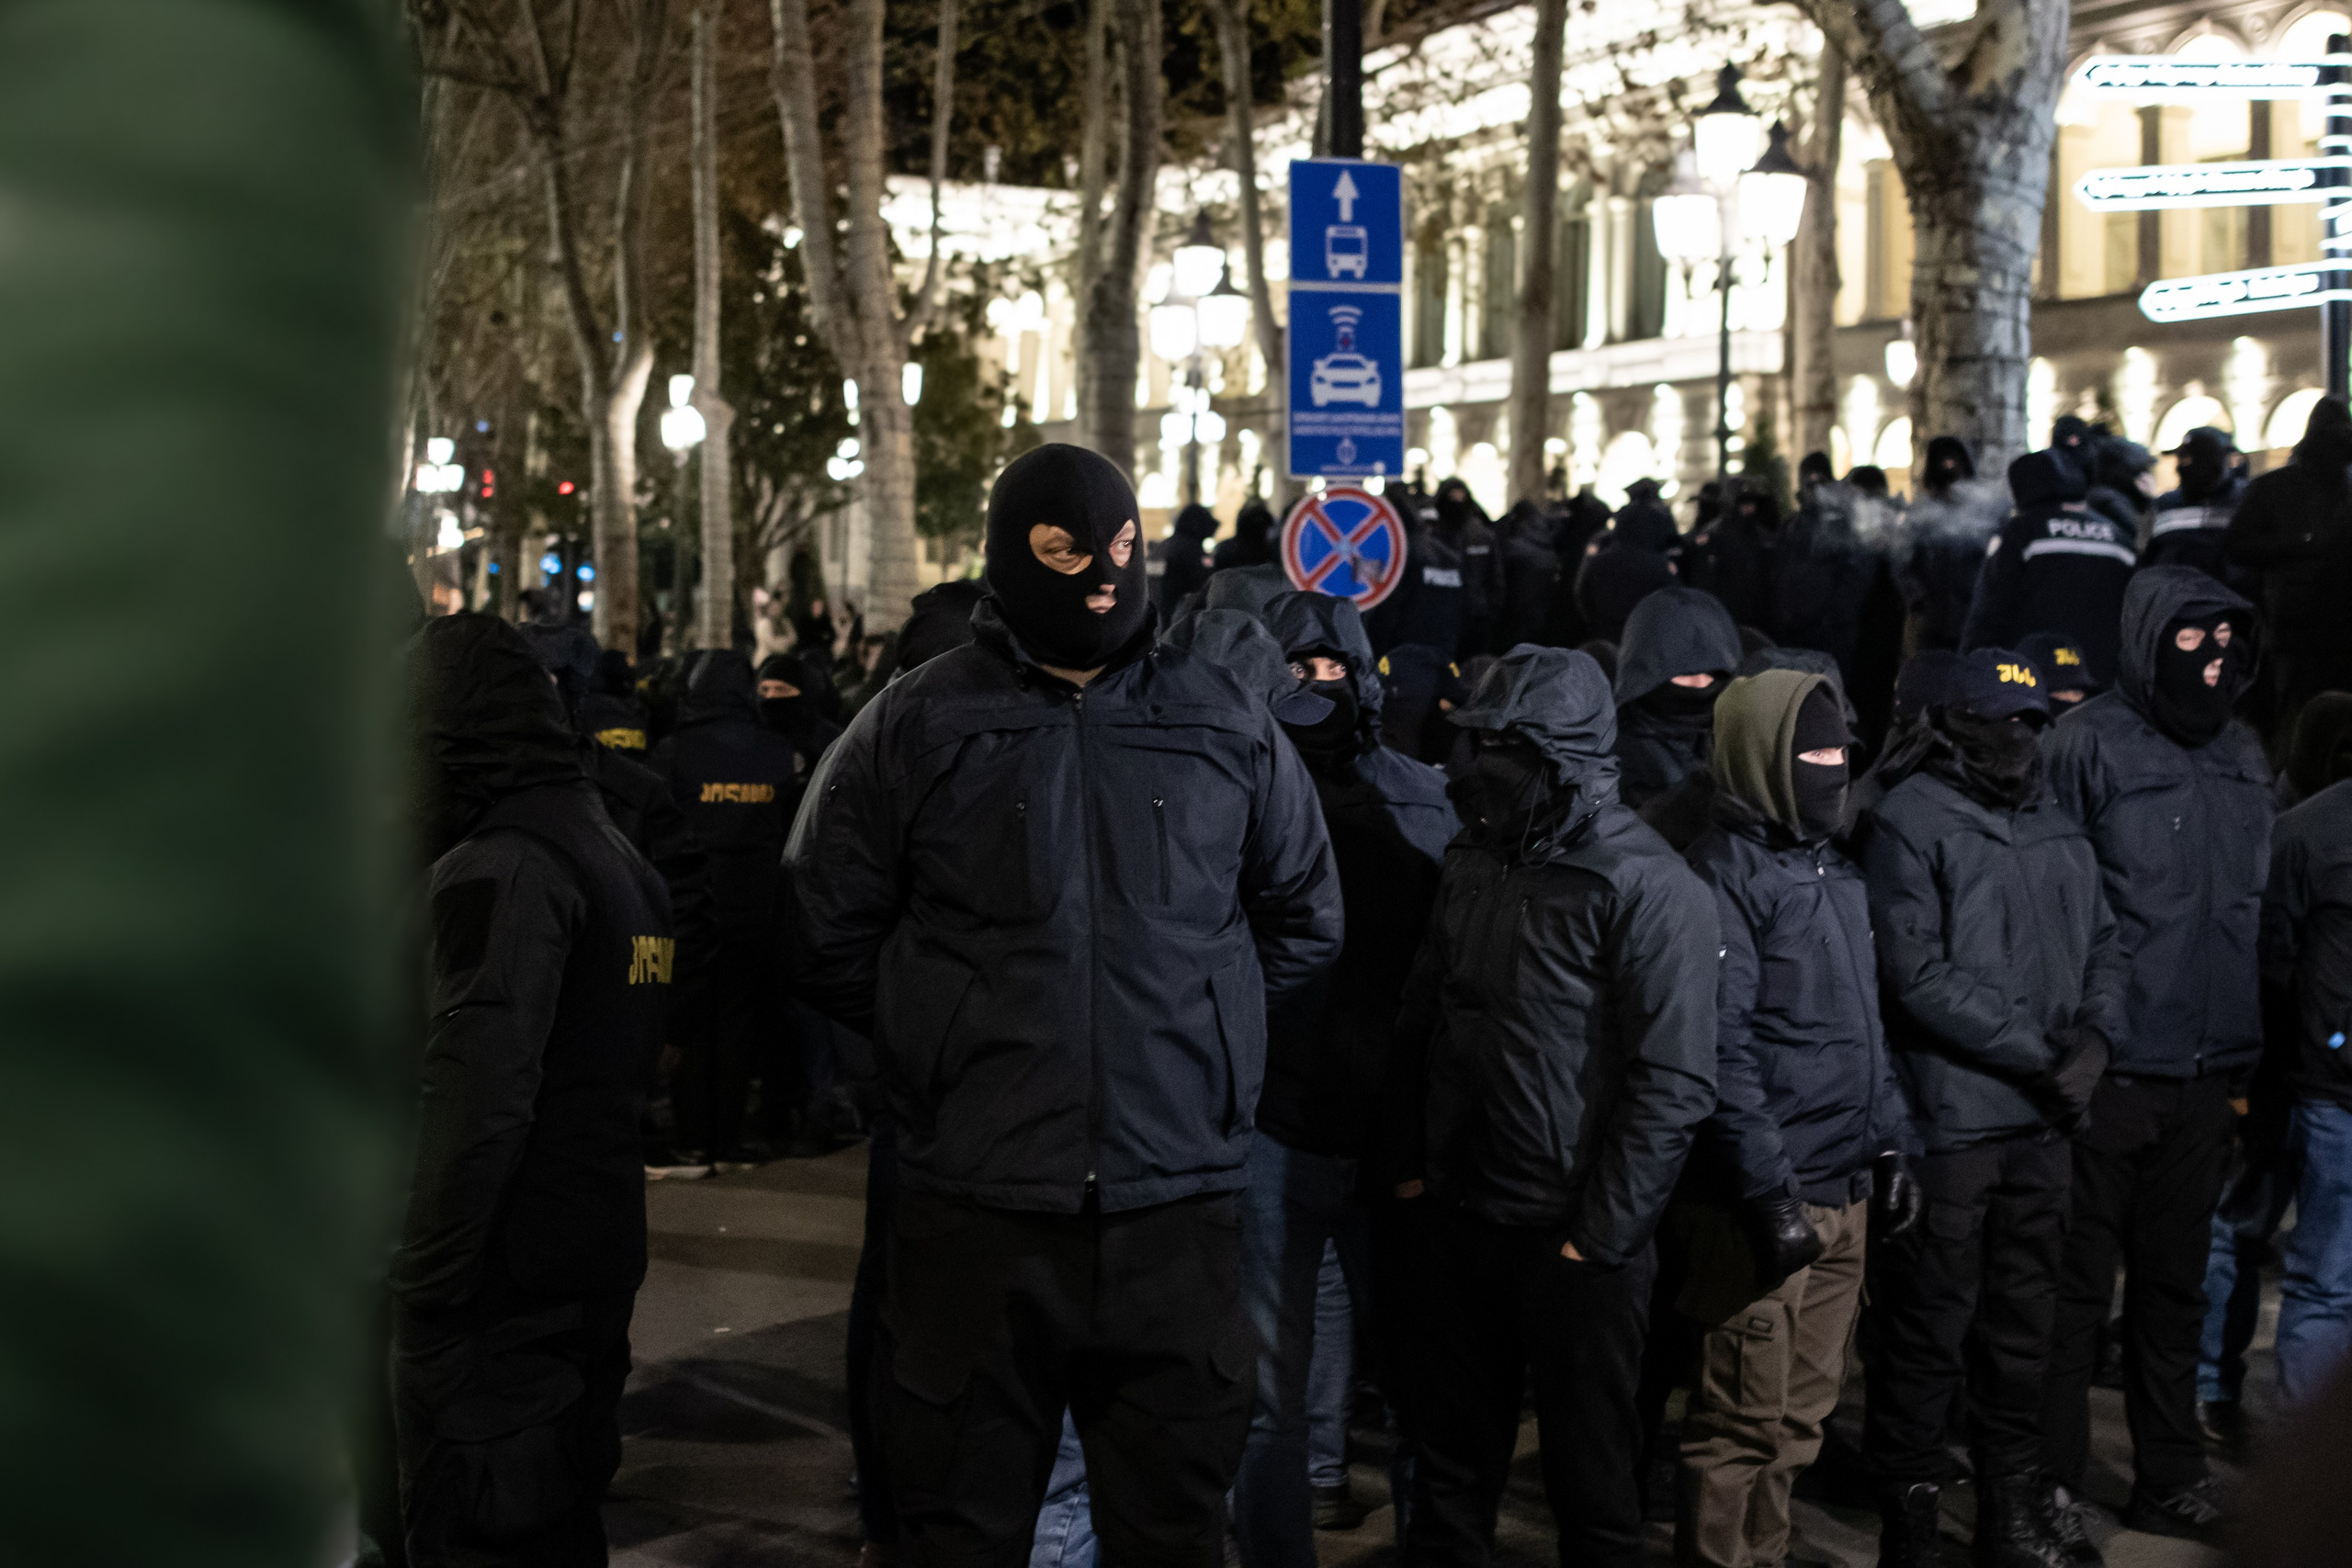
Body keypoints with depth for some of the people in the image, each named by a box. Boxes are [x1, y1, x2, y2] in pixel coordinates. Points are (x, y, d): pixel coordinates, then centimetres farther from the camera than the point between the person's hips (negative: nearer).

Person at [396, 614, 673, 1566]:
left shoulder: (496, 870, -16)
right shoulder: (618, 857, 14)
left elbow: (476, 1101, -24)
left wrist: (424, 1282, -18)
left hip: (500, 1277, -9)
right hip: (598, 1261, 9)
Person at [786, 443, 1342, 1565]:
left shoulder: (1226, 725, 8)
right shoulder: (914, 725, 2)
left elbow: (1303, 920, 18)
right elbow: (828, 933, 7)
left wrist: (1205, 1035, 11)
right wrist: (948, 1044, 4)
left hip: (1177, 1205, 2)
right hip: (976, 1208, -1)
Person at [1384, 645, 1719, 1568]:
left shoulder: (1649, 887, -14)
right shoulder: (1475, 863, 8)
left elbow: (1673, 1082, -16)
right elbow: (1421, 1022, 17)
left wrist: (1601, 1236, -16)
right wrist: (1407, 1161, 13)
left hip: (1575, 1240, -6)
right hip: (1461, 1218, 6)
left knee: (1590, 1478, 6)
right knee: (1453, 1464, 17)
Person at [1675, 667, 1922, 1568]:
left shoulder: (1838, 874, 16)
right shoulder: (1726, 874, -11)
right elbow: (1724, 1050, -17)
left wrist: (1892, 1146, 15)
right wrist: (1766, 1190, -19)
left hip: (1844, 1192, 8)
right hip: (1772, 1199, -8)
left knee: (1802, 1416, 14)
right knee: (1745, 1419, -3)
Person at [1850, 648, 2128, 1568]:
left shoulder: (2057, 829, 14)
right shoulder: (1908, 824, -10)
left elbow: (2102, 945, 16)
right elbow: (1918, 976, -16)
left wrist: (2096, 1035, -4)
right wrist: (2040, 1054, -14)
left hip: (2041, 1121, 7)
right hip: (1949, 1120, -7)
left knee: (2021, 1319, 16)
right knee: (1931, 1328, 0)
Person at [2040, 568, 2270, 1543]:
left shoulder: (2242, 756, 11)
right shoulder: (2091, 745, -8)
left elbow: (2253, 909, 17)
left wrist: (2248, 1057, 15)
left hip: (2206, 1072, 6)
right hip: (2112, 1064, -6)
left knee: (2175, 1281, 15)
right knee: (2078, 1284, 2)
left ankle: (2170, 1479, 26)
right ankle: (2051, 1481, 13)